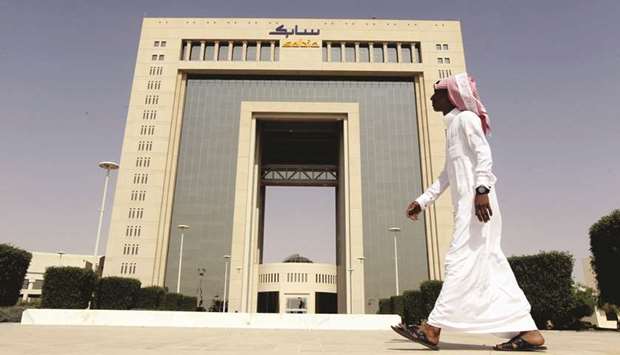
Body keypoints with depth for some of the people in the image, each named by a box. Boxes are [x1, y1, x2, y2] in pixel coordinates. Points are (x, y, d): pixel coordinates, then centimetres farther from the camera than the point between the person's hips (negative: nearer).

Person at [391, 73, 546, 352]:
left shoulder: (466, 117, 1)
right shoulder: (454, 125, 27)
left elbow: (483, 154, -14)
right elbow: (447, 175, 26)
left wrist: (482, 189, -27)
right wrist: (422, 201, 21)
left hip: (476, 201, -9)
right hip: (466, 203, 10)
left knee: (461, 260, -12)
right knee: (488, 265, 4)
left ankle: (432, 329, -12)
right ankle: (528, 332, 5)